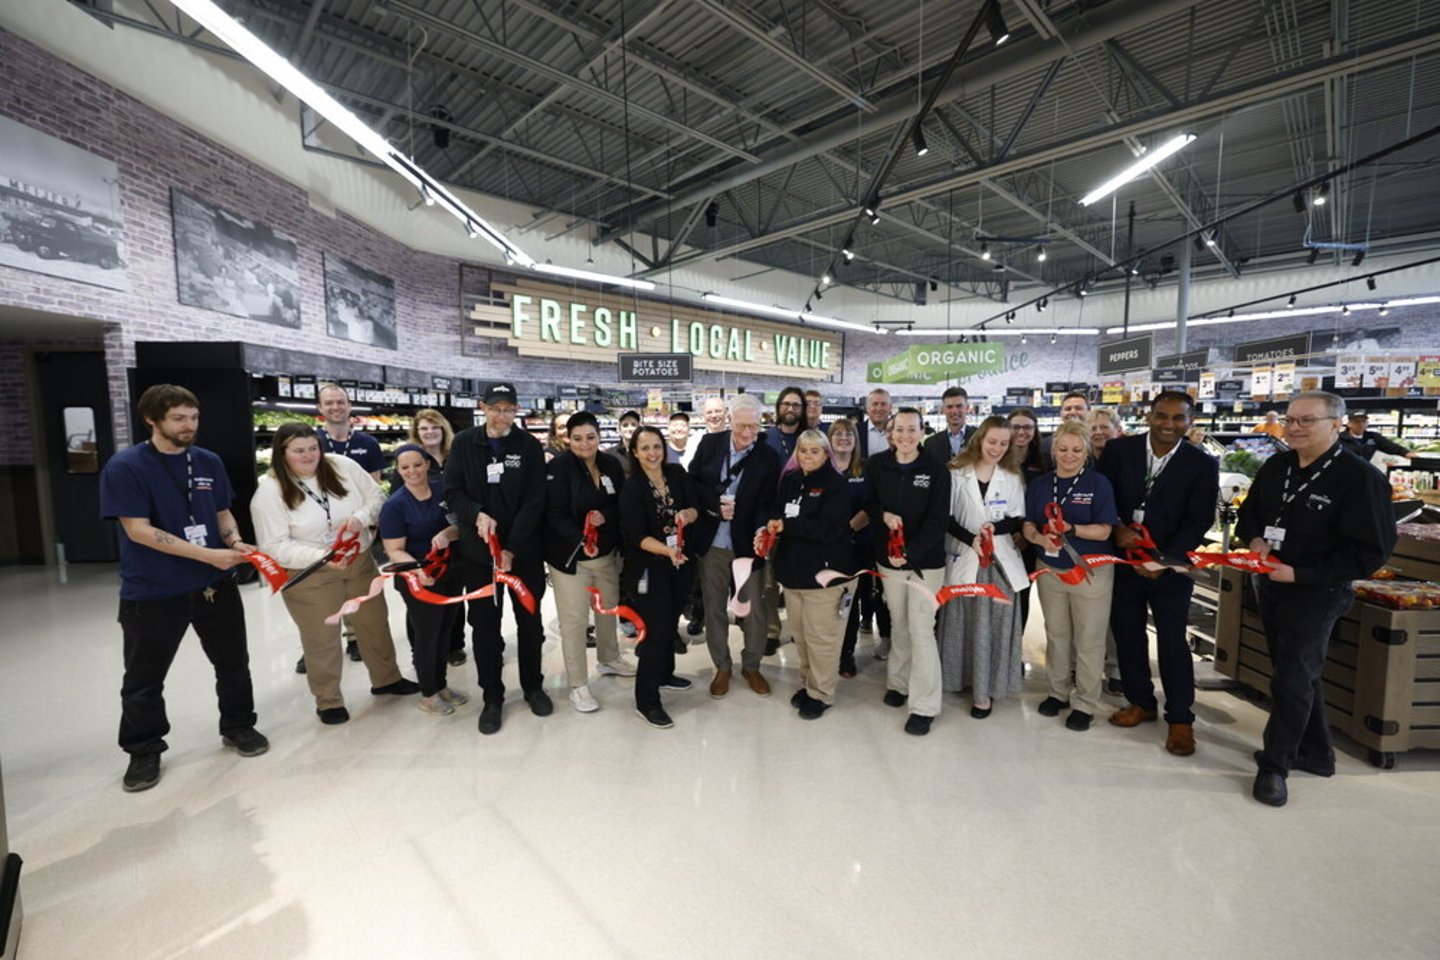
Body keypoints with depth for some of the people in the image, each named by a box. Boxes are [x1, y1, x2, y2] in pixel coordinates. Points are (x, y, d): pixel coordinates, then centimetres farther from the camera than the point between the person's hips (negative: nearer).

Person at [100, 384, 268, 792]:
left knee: (233, 662, 14)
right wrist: (209, 555, -24)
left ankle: (238, 726, 33)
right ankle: (144, 751, 31)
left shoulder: (209, 462, 3)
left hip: (215, 585, 4)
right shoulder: (124, 467, -12)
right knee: (144, 678, 11)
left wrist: (236, 544, -9)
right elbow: (138, 530, -18)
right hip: (152, 593, -4)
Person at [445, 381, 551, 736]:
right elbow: (452, 492, -1)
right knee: (485, 626, 8)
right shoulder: (464, 443, 0)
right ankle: (492, 698, 24)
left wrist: (512, 547, -15)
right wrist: (478, 514, -21)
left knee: (530, 621, 12)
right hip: (478, 551, 1)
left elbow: (534, 500, -9)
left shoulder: (530, 445, -4)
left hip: (525, 551, 0)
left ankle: (533, 686, 32)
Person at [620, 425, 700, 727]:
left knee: (670, 622, 20)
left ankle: (664, 674, 43)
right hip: (649, 568, -6)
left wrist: (686, 515, -22)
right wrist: (667, 550, -37)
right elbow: (638, 536, -21)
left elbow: (695, 509, 1)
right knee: (656, 629, -4)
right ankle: (646, 701, 10)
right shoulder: (631, 488, -16)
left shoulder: (677, 473, -3)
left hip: (679, 562, 6)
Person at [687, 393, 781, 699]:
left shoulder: (769, 456, -8)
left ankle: (751, 666, 33)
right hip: (711, 542, 2)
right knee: (715, 608, 14)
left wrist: (761, 532, -29)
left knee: (754, 610, 10)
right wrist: (715, 505, -15)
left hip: (747, 544, -1)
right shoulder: (709, 443, -2)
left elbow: (766, 503, -9)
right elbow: (692, 482, 2)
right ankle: (722, 667, 33)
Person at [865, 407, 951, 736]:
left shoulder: (937, 471, -9)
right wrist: (883, 515, -14)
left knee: (921, 629, -4)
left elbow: (937, 521, -12)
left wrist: (910, 553, -21)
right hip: (888, 559, 3)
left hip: (926, 561, -3)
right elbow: (868, 503, 8)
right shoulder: (876, 465, -1)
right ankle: (898, 682, 34)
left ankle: (925, 706, 8)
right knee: (898, 625, 15)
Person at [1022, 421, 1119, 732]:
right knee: (1056, 636, 15)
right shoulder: (1038, 484, 2)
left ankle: (1084, 703, 21)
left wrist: (1071, 529, -29)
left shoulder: (1098, 484, -9)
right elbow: (1028, 524, 0)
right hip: (1049, 571, 4)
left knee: (1088, 641, 7)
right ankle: (1059, 692, 31)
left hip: (1091, 572, -3)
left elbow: (1103, 531, -13)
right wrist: (1040, 538, -21)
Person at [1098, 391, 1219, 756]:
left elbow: (1198, 521, -8)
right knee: (1126, 633, 12)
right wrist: (1117, 528, -14)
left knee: (1173, 640, 5)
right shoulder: (1119, 450, -3)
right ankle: (1141, 701, 30)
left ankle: (1180, 718, 22)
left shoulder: (1202, 464, -5)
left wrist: (1165, 561, -18)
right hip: (1122, 558, 2)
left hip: (1170, 565, -2)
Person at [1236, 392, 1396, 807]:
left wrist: (1298, 573, -22)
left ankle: (1275, 765, 12)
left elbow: (1370, 551, -17)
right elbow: (1249, 511, 17)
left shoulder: (1360, 477, -16)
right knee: (1297, 672, 18)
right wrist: (1255, 539, -4)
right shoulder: (1276, 466, 3)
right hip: (1269, 586, 7)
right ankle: (1315, 752, 36)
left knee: (1292, 679, -3)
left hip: (1316, 592, -6)